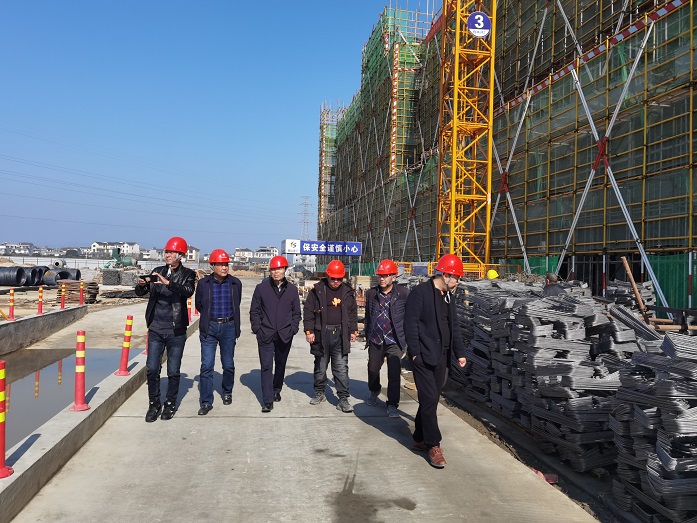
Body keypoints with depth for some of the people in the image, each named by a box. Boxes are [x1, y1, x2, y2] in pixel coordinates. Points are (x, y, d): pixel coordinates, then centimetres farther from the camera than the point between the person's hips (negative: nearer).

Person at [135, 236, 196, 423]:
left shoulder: (187, 274, -2)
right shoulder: (157, 272, 8)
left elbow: (188, 291, -22)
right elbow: (140, 292, 7)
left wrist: (168, 283, -36)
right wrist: (142, 284, -16)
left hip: (176, 331, -3)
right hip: (156, 329, 3)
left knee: (173, 371, 7)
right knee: (152, 369, 3)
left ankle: (170, 404, 23)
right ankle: (154, 404, 18)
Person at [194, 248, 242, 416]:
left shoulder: (235, 283, 0)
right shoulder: (203, 283, -3)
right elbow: (199, 305, 11)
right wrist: (210, 317, 11)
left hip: (228, 327, 1)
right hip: (209, 327, -1)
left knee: (228, 364, 9)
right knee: (206, 366, -4)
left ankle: (227, 392, 32)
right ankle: (206, 402, 4)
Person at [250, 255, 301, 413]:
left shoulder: (292, 289, 5)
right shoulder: (261, 288, 1)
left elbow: (296, 313, 12)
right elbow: (254, 311, 4)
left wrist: (292, 329, 2)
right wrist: (257, 329, -4)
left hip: (285, 335, 2)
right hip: (265, 335, -2)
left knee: (281, 365, 16)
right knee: (266, 367, -5)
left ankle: (276, 390, 38)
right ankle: (267, 401, -2)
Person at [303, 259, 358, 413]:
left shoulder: (347, 292, 6)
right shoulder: (317, 290, -3)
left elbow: (353, 313, 16)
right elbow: (308, 311, -1)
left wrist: (353, 330, 12)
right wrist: (309, 331, -6)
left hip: (340, 336, 1)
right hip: (321, 335, -1)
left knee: (341, 368, 0)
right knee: (320, 366, 13)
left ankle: (343, 398, 4)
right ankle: (319, 392, 30)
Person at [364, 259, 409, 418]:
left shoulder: (403, 294, -6)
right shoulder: (371, 293, 4)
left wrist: (407, 338, -2)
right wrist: (367, 336, 15)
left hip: (395, 341, -3)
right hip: (376, 340, 4)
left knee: (394, 373, -6)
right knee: (373, 369, 17)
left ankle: (392, 404, 8)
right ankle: (374, 392, 45)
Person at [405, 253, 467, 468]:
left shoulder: (448, 296, 14)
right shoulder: (420, 292, -11)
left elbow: (454, 326, 19)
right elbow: (410, 323, -14)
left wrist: (460, 352, 14)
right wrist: (415, 352, -17)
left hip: (441, 357, 8)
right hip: (423, 356, -8)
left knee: (431, 400, 12)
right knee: (429, 400, -6)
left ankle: (419, 439, 25)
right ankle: (433, 445, 3)